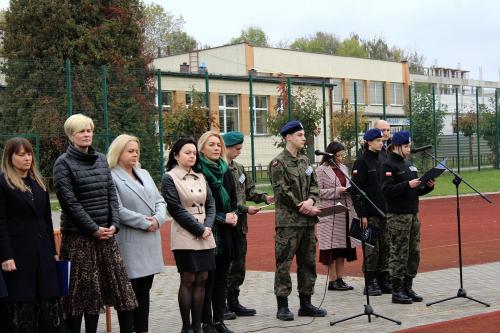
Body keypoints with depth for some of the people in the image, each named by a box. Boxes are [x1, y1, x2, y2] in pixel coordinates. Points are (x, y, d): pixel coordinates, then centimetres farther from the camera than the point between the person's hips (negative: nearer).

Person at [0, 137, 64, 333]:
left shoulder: (39, 183, 16)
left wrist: (53, 250, 14)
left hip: (42, 252, 6)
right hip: (17, 254, -6)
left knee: (48, 304, 6)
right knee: (21, 307, -1)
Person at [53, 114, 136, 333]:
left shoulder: (101, 159, 13)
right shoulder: (63, 163, -5)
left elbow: (112, 194, 10)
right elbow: (69, 202, -12)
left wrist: (114, 224, -4)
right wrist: (94, 228, -14)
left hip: (106, 233, 5)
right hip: (78, 236, -5)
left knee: (119, 282, 3)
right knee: (79, 289, 0)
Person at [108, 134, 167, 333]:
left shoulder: (144, 174, 16)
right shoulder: (111, 177, -9)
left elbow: (159, 201, 13)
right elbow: (118, 210, -17)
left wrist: (158, 218, -7)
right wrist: (144, 222, -15)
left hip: (151, 240, 7)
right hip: (129, 242, -7)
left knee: (144, 289, 10)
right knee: (132, 291, -2)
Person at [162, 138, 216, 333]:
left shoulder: (200, 177, 13)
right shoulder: (170, 178, -4)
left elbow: (210, 203, 9)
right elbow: (176, 209, -11)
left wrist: (208, 226, -8)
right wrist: (199, 229, -12)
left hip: (205, 236, 5)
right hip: (185, 236, -5)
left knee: (201, 280, 4)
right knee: (188, 280, -4)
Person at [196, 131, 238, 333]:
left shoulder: (225, 170, 13)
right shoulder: (197, 172, -7)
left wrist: (234, 215, -2)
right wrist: (222, 218, -13)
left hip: (227, 233, 6)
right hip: (208, 231, -6)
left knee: (222, 278, 9)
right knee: (208, 278, -3)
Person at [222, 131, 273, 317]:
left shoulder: (238, 168, 13)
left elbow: (248, 191, 18)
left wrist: (264, 198, 2)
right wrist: (245, 209, -16)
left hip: (239, 225, 8)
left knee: (238, 266, 12)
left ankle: (233, 302, 22)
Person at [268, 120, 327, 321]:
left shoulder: (304, 160, 14)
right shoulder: (278, 163, -8)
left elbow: (314, 184, 13)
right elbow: (283, 192, -14)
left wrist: (311, 200, -8)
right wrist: (304, 208, -12)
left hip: (307, 220, 7)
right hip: (288, 221, -7)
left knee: (308, 263, 11)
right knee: (284, 263, -3)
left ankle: (306, 303, 21)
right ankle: (282, 306, 4)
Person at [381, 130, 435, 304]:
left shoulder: (409, 164, 17)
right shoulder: (389, 165, -8)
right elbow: (387, 190, -18)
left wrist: (428, 186, 4)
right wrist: (408, 185, -23)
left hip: (413, 214, 8)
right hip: (398, 216, -8)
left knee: (414, 253, 9)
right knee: (399, 254, -5)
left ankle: (408, 288, 19)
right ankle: (397, 291, 2)